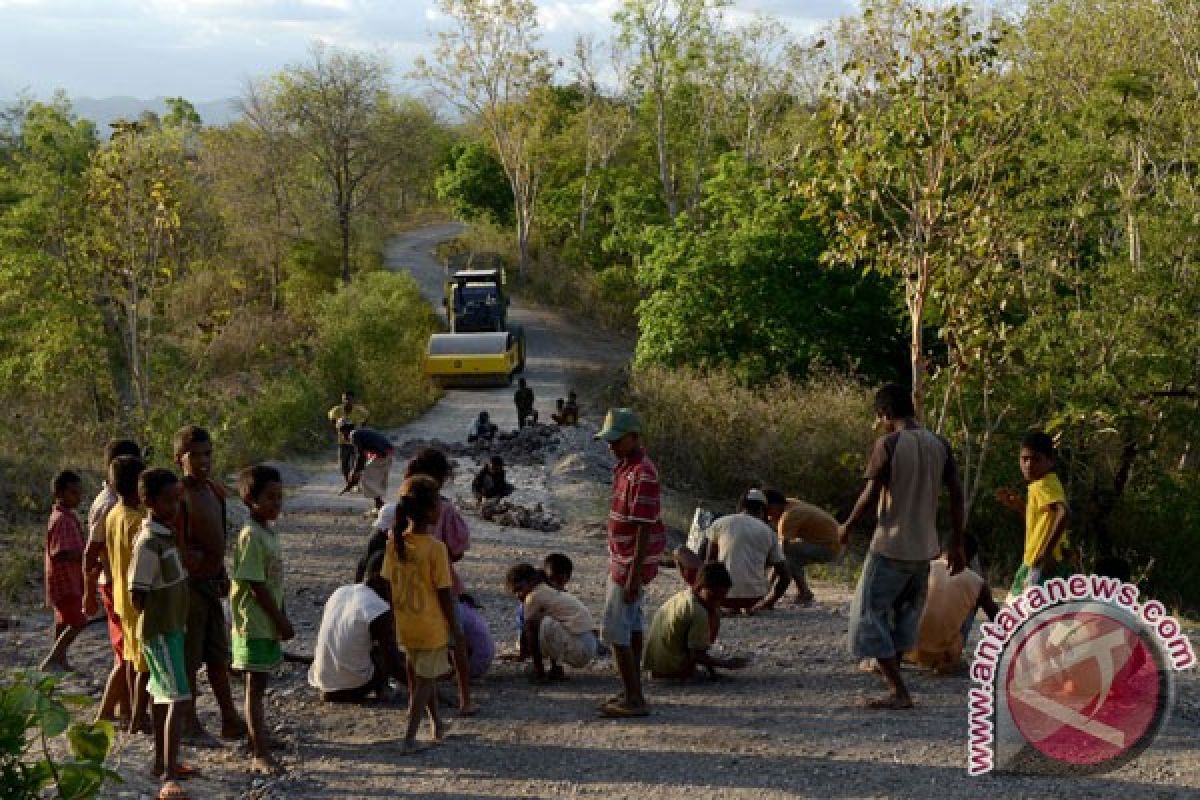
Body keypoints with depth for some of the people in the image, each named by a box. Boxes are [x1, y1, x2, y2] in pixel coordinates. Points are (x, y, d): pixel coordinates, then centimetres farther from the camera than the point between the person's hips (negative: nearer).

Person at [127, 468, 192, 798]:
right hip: (161, 630, -9)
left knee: (164, 696, 19)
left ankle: (162, 762, 32)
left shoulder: (165, 533, 5)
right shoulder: (150, 543, -22)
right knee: (179, 700, -15)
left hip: (171, 628, 9)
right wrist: (161, 612, -6)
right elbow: (137, 597, -20)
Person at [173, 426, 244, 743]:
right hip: (189, 582, -8)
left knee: (218, 655, 15)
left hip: (212, 582, 8)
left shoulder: (216, 490, 9)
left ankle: (230, 721, 24)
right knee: (190, 657, 1)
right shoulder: (179, 494, -18)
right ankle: (190, 724, 11)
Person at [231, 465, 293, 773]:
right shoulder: (251, 536, -19)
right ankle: (260, 754, -5)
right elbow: (256, 585, -20)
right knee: (255, 687, -6)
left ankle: (258, 739, 28)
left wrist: (282, 619, 15)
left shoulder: (269, 533, 11)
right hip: (254, 624, -9)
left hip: (269, 623, 9)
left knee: (259, 684, 17)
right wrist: (280, 620, -16)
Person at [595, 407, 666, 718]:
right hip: (623, 560, 10)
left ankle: (633, 700, -3)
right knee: (632, 627, 16)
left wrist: (634, 577, -25)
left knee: (616, 631, -8)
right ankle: (632, 692, 26)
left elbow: (644, 529, -24)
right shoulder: (624, 466, 9)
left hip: (630, 564, -10)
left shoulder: (642, 475, -23)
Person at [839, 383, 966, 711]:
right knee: (906, 614, 20)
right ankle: (895, 681, 24)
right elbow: (957, 496, 4)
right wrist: (957, 545, 11)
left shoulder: (888, 444, -13)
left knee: (869, 615, 1)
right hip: (924, 548, 6)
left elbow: (871, 494, -15)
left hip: (890, 547, -6)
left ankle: (900, 692, -5)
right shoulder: (940, 445, 4)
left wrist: (847, 526, 2)